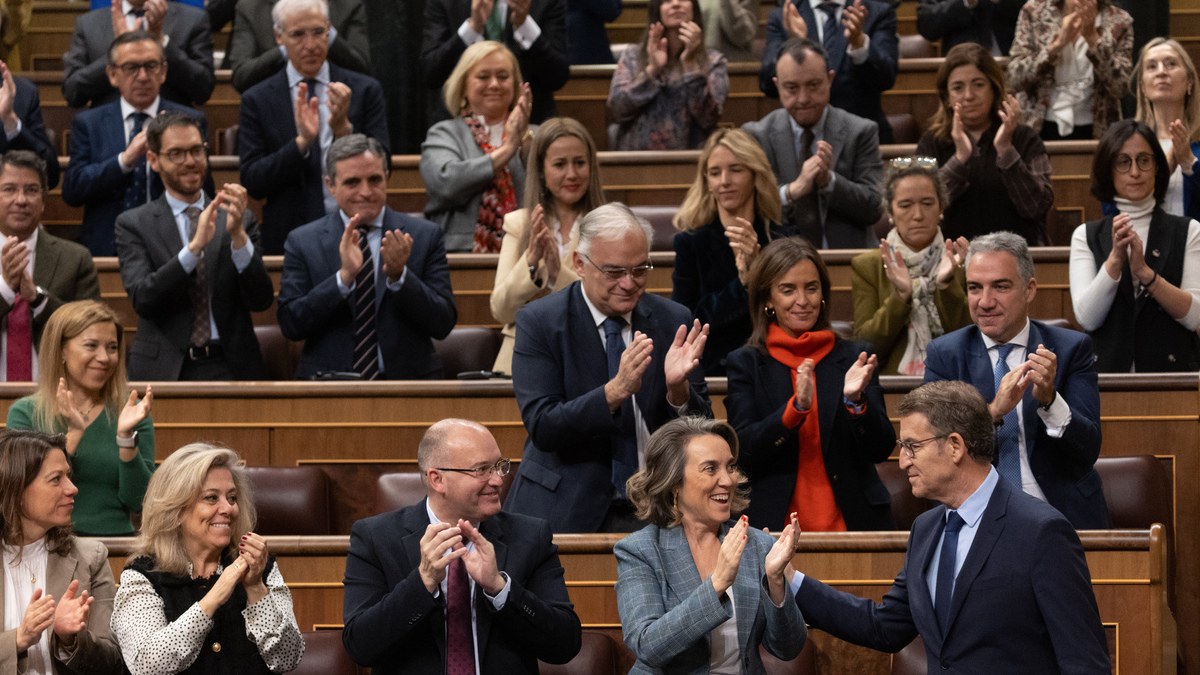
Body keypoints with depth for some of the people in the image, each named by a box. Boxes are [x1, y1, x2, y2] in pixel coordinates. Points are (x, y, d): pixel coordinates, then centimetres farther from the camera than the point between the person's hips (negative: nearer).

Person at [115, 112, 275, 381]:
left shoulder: (239, 220, 13)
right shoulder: (133, 224, 8)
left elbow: (262, 300, 2)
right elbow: (142, 300, -7)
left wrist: (237, 234, -11)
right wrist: (195, 246, -17)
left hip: (231, 369, 1)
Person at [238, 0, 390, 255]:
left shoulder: (365, 90, 5)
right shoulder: (257, 100, 3)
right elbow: (252, 183, -4)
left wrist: (344, 128, -16)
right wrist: (301, 142, -16)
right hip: (288, 241, 0)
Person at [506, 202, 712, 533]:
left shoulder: (674, 320, 7)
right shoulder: (539, 322, -2)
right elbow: (542, 428, -12)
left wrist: (678, 389, -15)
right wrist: (617, 389, -24)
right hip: (567, 512, -2)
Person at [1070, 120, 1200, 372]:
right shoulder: (1086, 236, 13)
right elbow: (1087, 319, 0)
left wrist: (1144, 272, -11)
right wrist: (1115, 259, -12)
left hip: (1170, 371, 0)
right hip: (1108, 371, 1)